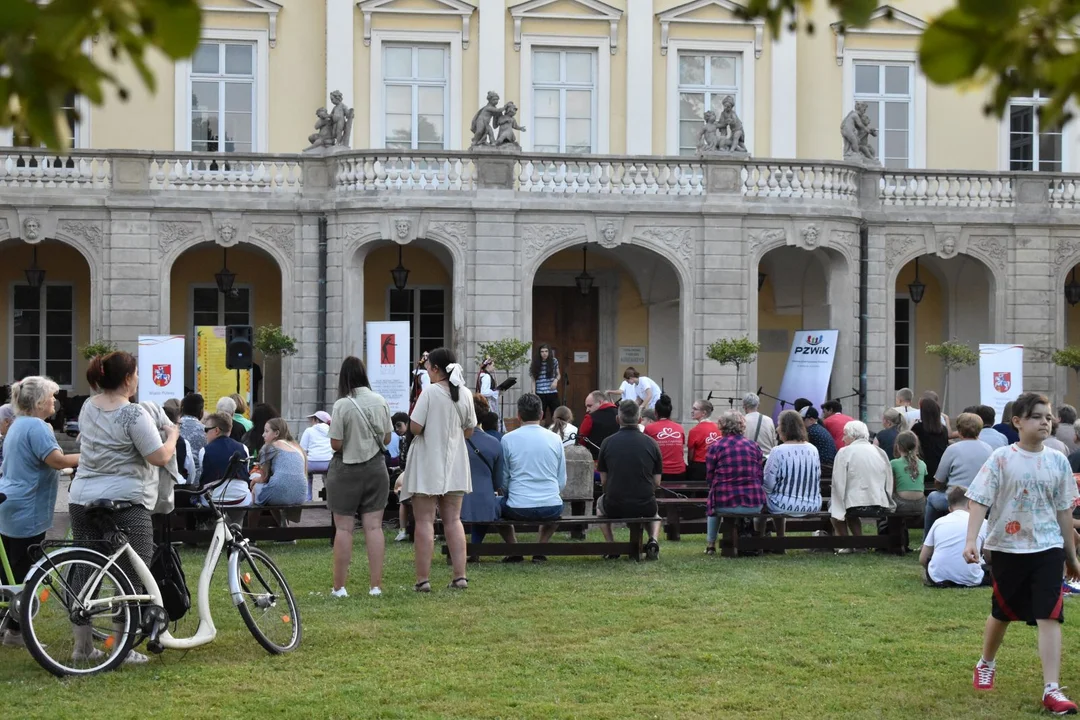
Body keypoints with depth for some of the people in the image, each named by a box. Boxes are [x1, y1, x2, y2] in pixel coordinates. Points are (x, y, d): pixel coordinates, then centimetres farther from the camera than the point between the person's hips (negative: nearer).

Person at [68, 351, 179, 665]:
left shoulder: (88, 408, 10)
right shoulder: (133, 414, -13)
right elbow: (160, 457, -15)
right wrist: (172, 436, 5)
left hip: (81, 499, 7)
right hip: (124, 503, -7)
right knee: (130, 580, -1)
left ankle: (82, 647, 15)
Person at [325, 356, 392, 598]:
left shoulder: (342, 405, -14)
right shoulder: (380, 401, 0)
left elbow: (335, 444, -12)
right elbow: (387, 439, 7)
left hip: (347, 470, -4)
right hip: (375, 468, 4)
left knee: (344, 528, 0)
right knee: (374, 526, 4)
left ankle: (339, 586, 3)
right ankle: (375, 585, 3)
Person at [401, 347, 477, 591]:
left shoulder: (430, 392, -14)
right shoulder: (465, 394, 3)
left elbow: (415, 428, -16)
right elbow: (469, 431, 10)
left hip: (428, 463, -5)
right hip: (454, 464, 5)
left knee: (425, 521, -1)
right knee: (453, 520, 10)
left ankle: (423, 579, -3)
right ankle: (460, 576, 6)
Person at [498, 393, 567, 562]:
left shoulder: (508, 439, -3)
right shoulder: (555, 439, 4)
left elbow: (502, 481, 4)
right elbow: (562, 481, 9)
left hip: (518, 509, -2)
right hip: (551, 508, 2)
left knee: (498, 504, 31)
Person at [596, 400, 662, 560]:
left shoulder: (608, 442, -5)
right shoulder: (651, 443, -3)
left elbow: (603, 480, 2)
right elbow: (657, 482, 1)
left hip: (615, 506, -1)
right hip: (645, 507, 1)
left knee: (600, 503, 35)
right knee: (654, 509, 38)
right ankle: (653, 540, 9)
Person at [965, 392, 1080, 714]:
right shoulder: (1002, 459, -7)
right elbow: (979, 500, -10)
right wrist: (971, 540, -21)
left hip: (1047, 548, 1)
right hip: (1007, 547, -1)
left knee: (1049, 616, -10)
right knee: (1002, 612, 16)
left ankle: (1051, 689, -13)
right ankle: (986, 665, 43)